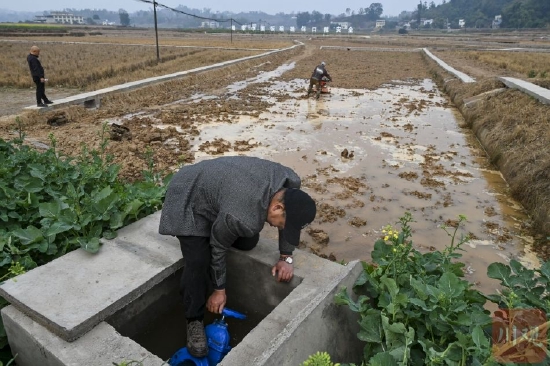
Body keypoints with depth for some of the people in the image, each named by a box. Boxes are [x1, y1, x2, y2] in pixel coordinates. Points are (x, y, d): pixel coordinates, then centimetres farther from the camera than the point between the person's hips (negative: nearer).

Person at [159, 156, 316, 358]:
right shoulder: (241, 217, -40)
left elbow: (289, 221, -2)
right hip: (189, 199, -7)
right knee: (198, 262, -17)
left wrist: (286, 257, -1)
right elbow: (218, 249, -21)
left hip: (216, 182, 7)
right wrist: (219, 290, -7)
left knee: (248, 242, 4)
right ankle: (194, 321, 2)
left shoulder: (291, 182, -22)